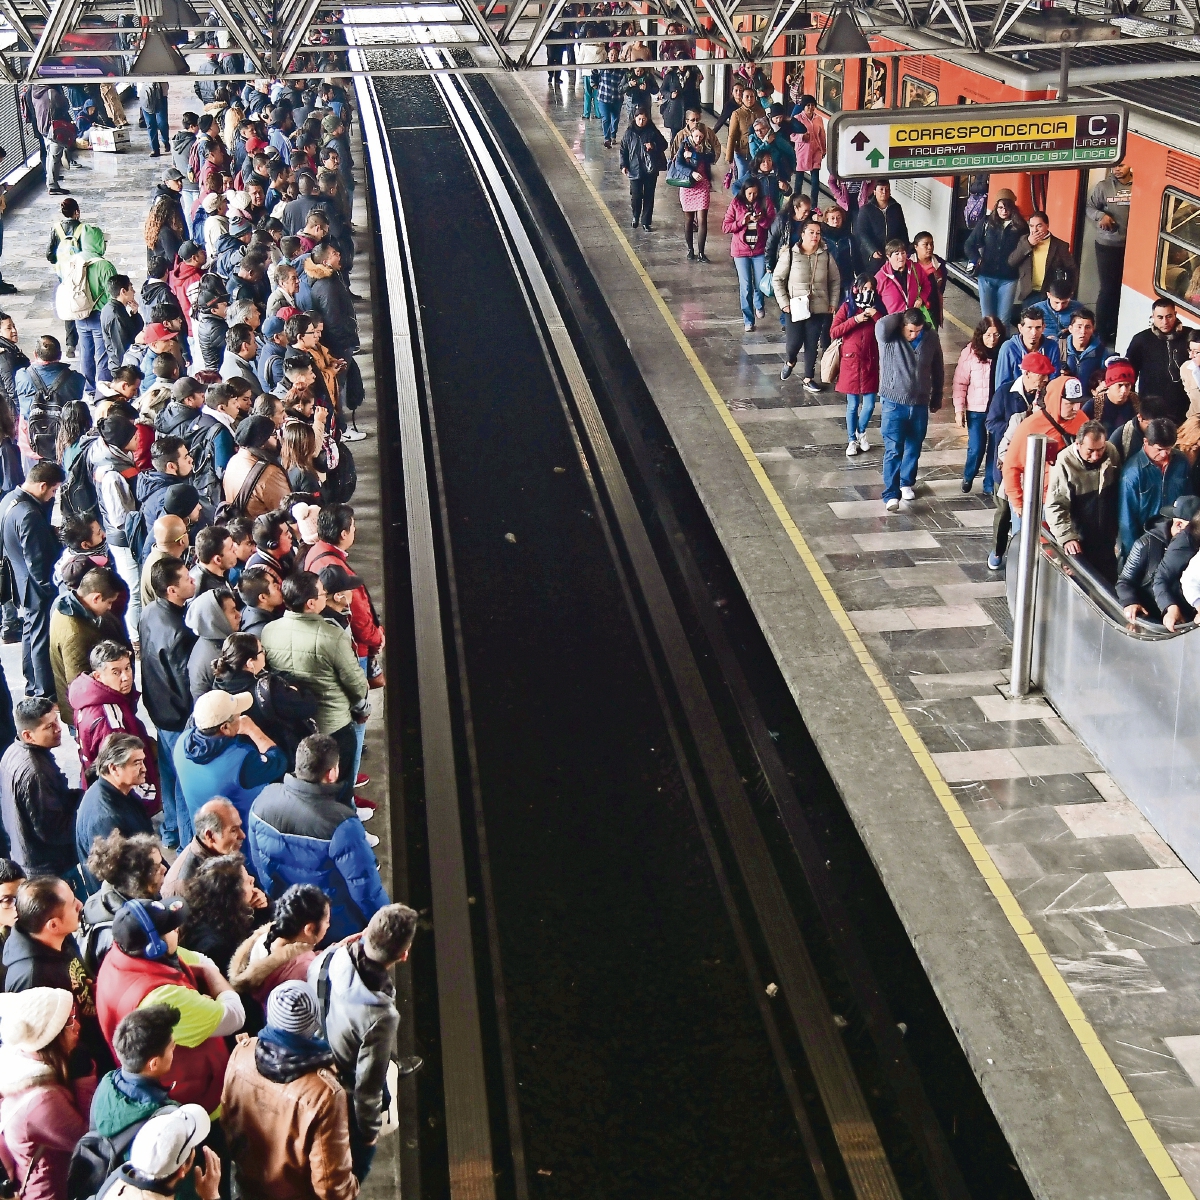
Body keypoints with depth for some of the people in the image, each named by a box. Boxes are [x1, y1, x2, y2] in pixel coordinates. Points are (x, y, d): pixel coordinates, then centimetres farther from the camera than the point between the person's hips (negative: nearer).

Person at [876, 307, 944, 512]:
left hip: (920, 404, 3)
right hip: (894, 403, -3)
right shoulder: (889, 337, -14)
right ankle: (891, 494, -4)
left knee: (913, 449, 17)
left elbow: (937, 369, 8)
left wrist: (937, 399, 15)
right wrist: (902, 314, -22)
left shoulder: (931, 337, -4)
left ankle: (907, 483, 37)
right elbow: (882, 325, -39)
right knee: (893, 450, -6)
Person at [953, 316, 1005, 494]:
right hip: (976, 409, -1)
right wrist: (959, 410, -6)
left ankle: (990, 485, 21)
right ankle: (968, 476, 29)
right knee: (976, 448, -1)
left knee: (996, 449, 5)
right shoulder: (970, 352, -7)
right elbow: (960, 383, -4)